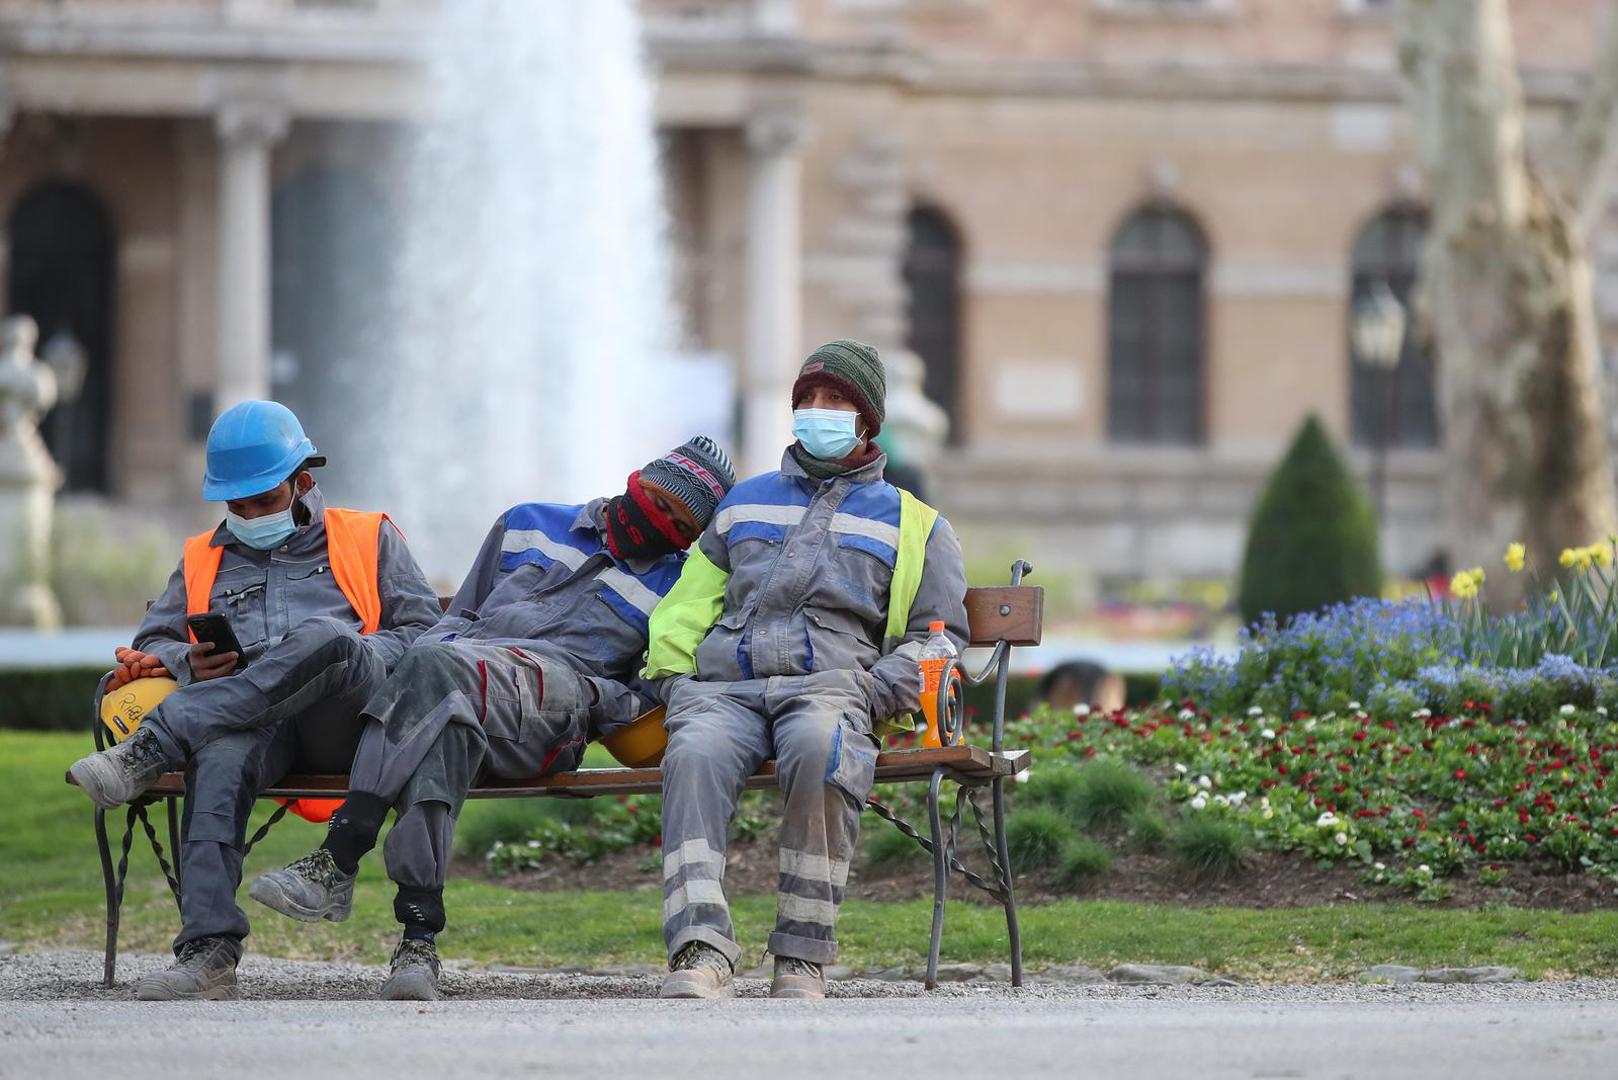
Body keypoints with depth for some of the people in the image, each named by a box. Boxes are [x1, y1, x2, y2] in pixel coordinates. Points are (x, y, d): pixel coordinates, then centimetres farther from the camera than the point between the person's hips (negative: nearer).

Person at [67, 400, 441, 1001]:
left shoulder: (369, 539, 24)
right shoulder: (202, 560, 33)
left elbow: (424, 632, 14)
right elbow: (151, 645, 26)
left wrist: (348, 658, -6)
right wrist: (190, 665, 1)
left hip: (351, 717, -1)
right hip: (249, 721, 1)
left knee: (321, 636, -39)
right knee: (220, 754, -39)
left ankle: (152, 748, -42)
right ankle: (207, 953, -52)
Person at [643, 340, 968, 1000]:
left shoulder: (914, 525, 25)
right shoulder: (746, 502, 33)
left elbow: (940, 635, 18)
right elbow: (689, 603, 30)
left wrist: (879, 691, -1)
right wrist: (669, 677, 10)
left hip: (829, 681, -2)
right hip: (723, 687, 2)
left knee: (818, 745, -42)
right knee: (696, 752, -37)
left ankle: (803, 954, -37)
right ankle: (700, 952, -49)